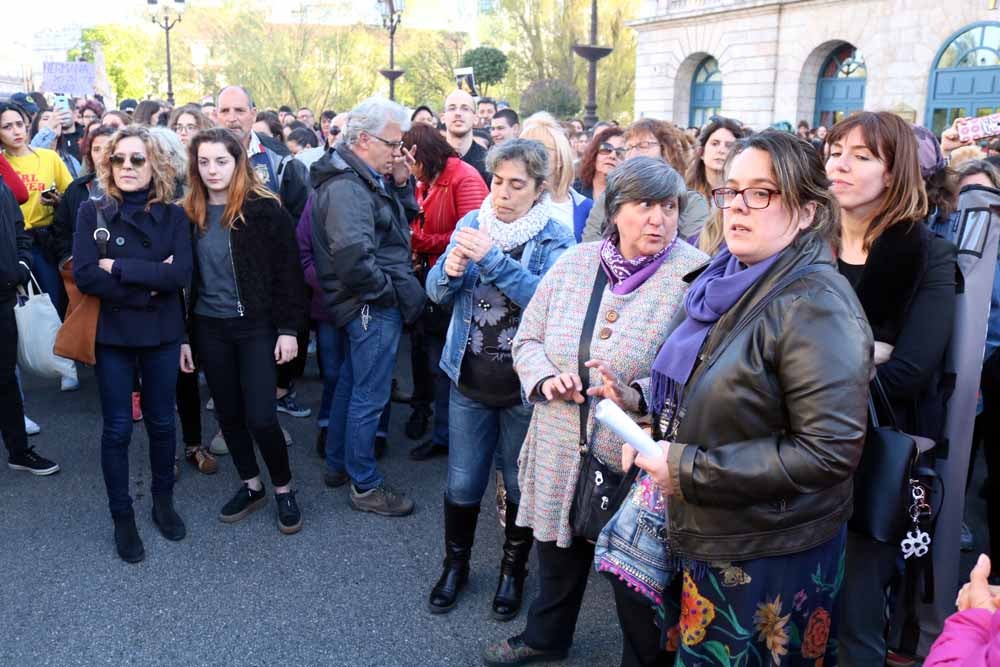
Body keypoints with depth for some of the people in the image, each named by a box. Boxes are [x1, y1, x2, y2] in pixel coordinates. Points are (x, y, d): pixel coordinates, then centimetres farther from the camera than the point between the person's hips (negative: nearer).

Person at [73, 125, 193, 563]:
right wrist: (149, 284, -19)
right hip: (112, 334, -1)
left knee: (162, 423, 14)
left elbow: (181, 274, -16)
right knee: (117, 429, 8)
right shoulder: (93, 212, -4)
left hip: (162, 334, 1)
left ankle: (163, 501, 34)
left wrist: (119, 268, -19)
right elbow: (84, 276, -16)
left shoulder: (172, 215, -2)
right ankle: (122, 517, 23)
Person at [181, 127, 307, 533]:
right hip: (209, 328, 4)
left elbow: (287, 271, -7)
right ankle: (251, 486, 31)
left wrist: (289, 328, -11)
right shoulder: (191, 213, 4)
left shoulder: (265, 208, -8)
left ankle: (283, 488, 17)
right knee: (228, 413, 12)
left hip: (257, 326, -4)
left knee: (259, 416, -6)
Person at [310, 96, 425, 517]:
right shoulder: (346, 187, -21)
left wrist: (402, 183, 2)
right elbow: (354, 255, -33)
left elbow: (406, 220, 17)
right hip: (372, 307, -11)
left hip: (362, 305, 11)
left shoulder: (367, 179, 11)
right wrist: (386, 291, -19)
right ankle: (365, 486, 14)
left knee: (350, 383, 21)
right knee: (369, 397, 0)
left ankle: (337, 465, 36)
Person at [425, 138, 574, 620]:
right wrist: (451, 268, -23)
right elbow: (437, 292, -1)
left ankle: (513, 572, 37)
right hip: (469, 380, 3)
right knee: (462, 485, 14)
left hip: (525, 386, -3)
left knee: (521, 485, 15)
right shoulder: (472, 223, 1)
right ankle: (455, 565, 37)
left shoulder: (555, 238, -10)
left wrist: (493, 259, -32)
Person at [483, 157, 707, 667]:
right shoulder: (573, 263, 1)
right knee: (557, 556, 25)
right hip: (560, 453, 5)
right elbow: (528, 340, 8)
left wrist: (639, 397, -32)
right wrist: (545, 377, -12)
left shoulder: (695, 276, -14)